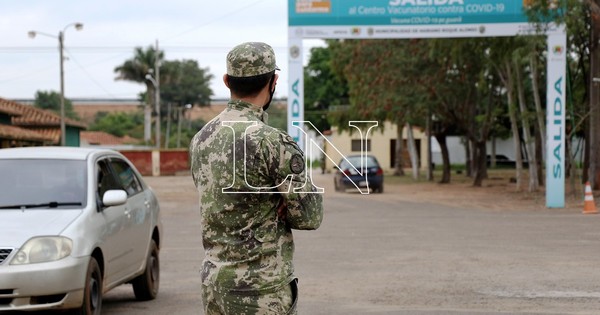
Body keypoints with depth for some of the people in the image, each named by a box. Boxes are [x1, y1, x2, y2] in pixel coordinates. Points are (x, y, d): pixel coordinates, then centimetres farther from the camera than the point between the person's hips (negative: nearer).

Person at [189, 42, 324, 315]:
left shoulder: (201, 139, 6)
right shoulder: (273, 143, -18)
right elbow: (310, 216, -10)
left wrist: (273, 207, 4)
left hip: (214, 285, 8)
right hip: (262, 292, -7)